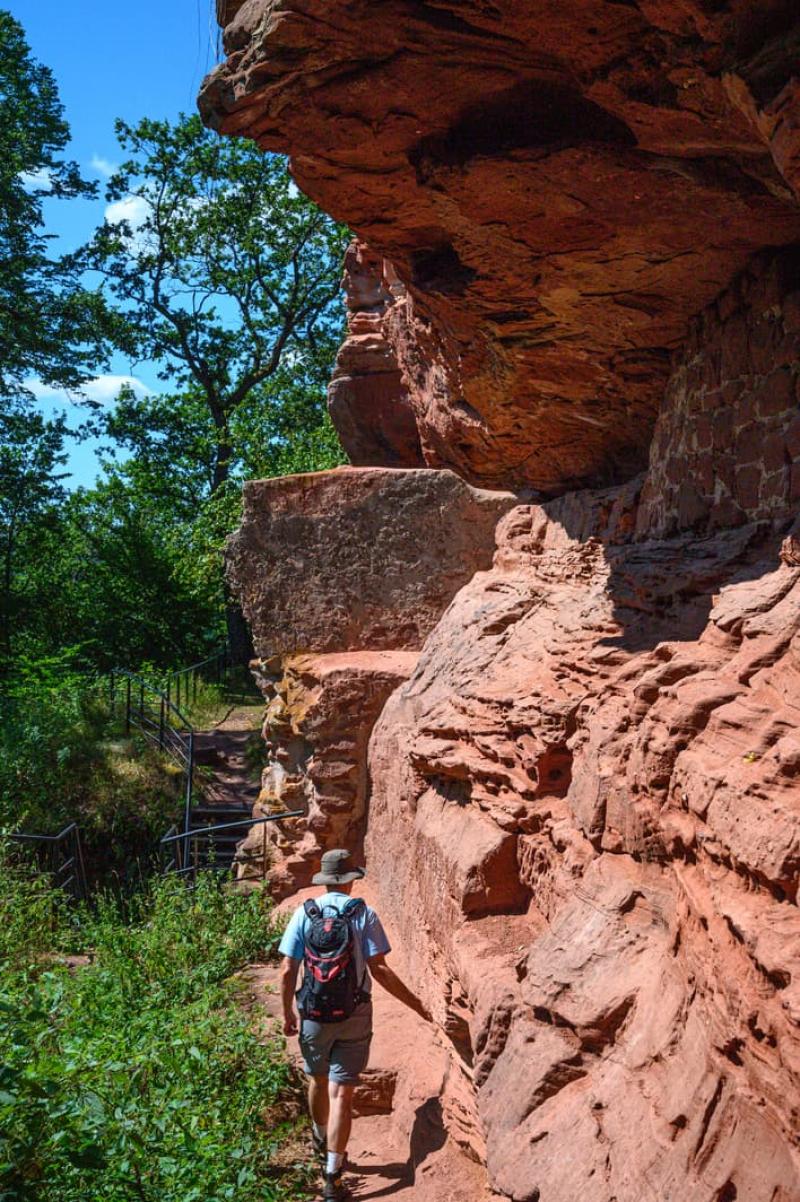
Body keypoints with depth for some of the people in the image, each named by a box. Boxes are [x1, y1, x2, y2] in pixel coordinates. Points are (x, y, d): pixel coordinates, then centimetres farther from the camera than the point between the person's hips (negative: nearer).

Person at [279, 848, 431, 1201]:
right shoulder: (364, 914, -9)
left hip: (314, 1014, 2)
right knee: (341, 1093, 2)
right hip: (354, 1015, -2)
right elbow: (380, 971, -13)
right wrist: (416, 1004, -3)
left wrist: (288, 1014, 8)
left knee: (318, 1081, 24)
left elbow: (287, 971, -6)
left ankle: (321, 1140, 49)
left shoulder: (303, 913, -5)